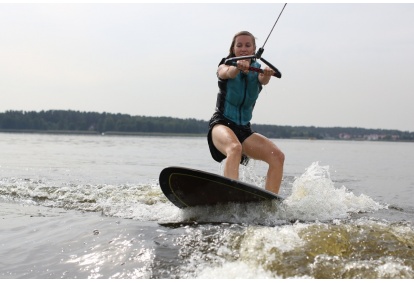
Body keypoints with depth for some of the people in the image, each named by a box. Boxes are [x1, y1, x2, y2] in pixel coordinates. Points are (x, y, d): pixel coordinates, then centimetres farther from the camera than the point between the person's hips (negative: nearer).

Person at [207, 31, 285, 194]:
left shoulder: (258, 69, 9)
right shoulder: (226, 66, 1)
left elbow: (263, 80, -17)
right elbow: (227, 73, -25)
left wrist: (267, 75, -43)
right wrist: (238, 67, -50)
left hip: (244, 129, 5)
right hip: (222, 124, -4)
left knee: (277, 156, -16)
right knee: (235, 147, -37)